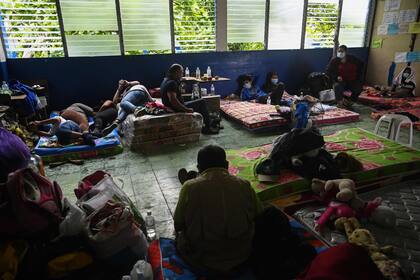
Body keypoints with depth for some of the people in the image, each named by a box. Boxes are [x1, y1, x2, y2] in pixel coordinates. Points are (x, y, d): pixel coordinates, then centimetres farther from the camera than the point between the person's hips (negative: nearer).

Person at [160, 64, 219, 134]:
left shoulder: (166, 80, 11)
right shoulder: (171, 83, -23)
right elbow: (173, 100, -33)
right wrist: (186, 109, -27)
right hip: (177, 109, -11)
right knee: (202, 102, -3)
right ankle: (208, 126, 9)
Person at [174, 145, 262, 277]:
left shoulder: (189, 188, -17)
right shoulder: (244, 185, -12)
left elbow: (178, 226, -5)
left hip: (201, 262, -2)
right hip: (240, 259, 2)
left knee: (180, 235, 27)